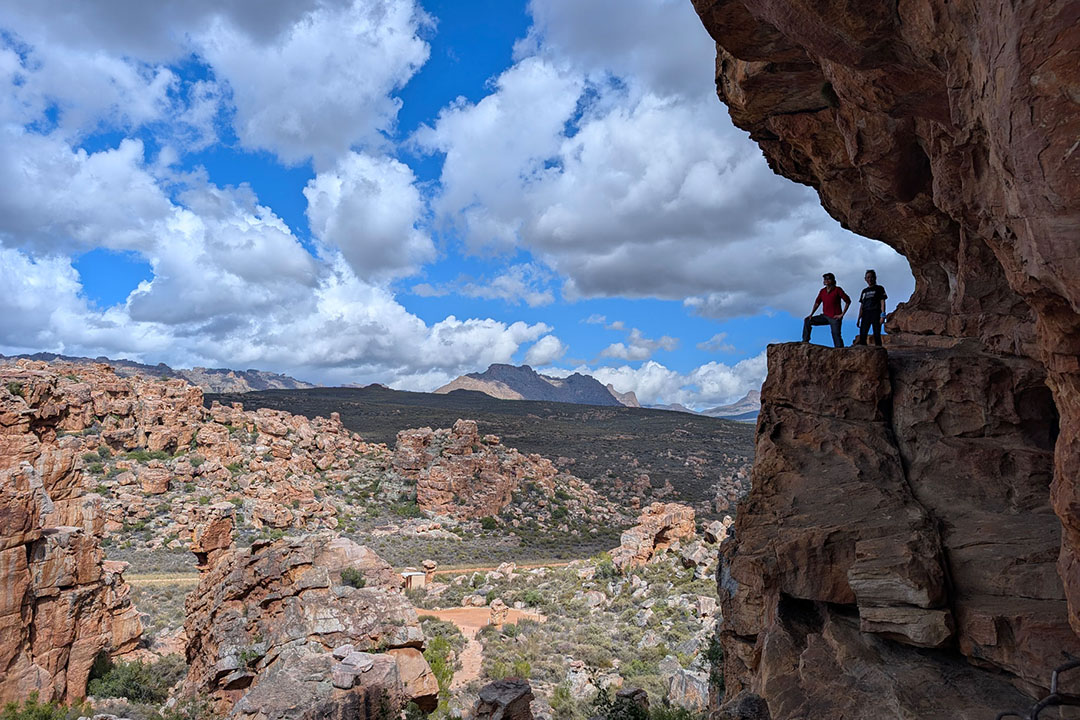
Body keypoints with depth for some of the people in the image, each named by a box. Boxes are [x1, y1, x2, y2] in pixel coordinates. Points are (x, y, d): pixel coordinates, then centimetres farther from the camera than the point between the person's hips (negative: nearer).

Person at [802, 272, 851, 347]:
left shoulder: (838, 290, -7)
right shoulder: (823, 291, 9)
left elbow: (848, 301, -6)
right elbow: (817, 302, 16)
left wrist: (842, 314, -10)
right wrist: (811, 314, 6)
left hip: (835, 318, -6)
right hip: (825, 316, 6)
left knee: (836, 335, -10)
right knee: (807, 321, 1)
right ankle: (805, 341, 4)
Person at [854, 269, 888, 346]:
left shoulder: (879, 288, 8)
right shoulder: (864, 291, 20)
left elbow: (882, 302, 1)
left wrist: (882, 315, -11)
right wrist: (859, 319, 13)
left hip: (876, 314, -4)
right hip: (865, 314, 4)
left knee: (877, 335, -8)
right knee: (862, 335, -6)